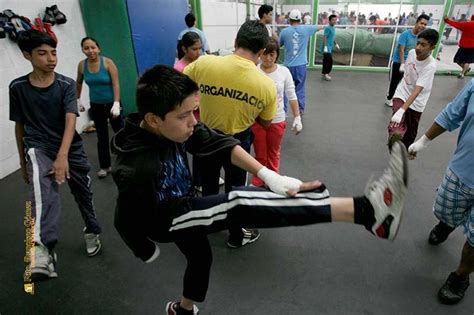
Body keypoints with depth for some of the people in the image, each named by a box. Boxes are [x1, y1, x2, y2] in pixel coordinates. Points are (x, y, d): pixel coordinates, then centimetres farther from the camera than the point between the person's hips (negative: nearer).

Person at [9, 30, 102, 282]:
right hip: (39, 148, -1)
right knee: (41, 184, -33)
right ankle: (42, 251, -50)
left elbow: (70, 121, -18)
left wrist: (62, 156, -33)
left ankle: (92, 232, 42)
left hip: (71, 148, 1)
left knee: (83, 193, 13)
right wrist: (23, 161, 13)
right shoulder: (17, 87, -1)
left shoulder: (66, 84, -6)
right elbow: (20, 125, 8)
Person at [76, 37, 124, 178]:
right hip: (96, 105, 3)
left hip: (111, 103, -3)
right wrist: (78, 100, 17)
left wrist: (116, 104, -26)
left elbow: (116, 84, -18)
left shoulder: (108, 62, -14)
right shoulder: (82, 65, -3)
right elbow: (78, 83, 14)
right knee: (102, 136, 9)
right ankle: (105, 166, 19)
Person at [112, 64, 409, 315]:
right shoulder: (135, 169, -34)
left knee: (201, 258, 30)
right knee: (239, 204, -30)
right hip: (163, 219, -8)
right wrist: (149, 253, 0)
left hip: (181, 205, 8)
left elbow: (219, 144, -17)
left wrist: (269, 176, -28)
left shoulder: (173, 126, -16)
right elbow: (126, 222, -20)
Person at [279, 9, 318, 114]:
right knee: (300, 89, 12)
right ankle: (300, 109, 18)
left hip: (288, 65, -1)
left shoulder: (284, 31, -4)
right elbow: (319, 27, 19)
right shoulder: (306, 29, 0)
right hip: (301, 65, 1)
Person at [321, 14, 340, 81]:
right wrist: (325, 47, -24)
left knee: (326, 61, 12)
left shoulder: (333, 28, 15)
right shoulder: (328, 28, -13)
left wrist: (336, 44, 27)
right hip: (327, 48, -9)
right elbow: (324, 37, -18)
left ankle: (323, 74, 19)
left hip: (330, 48, 9)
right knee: (329, 61, -10)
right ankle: (325, 73, 0)